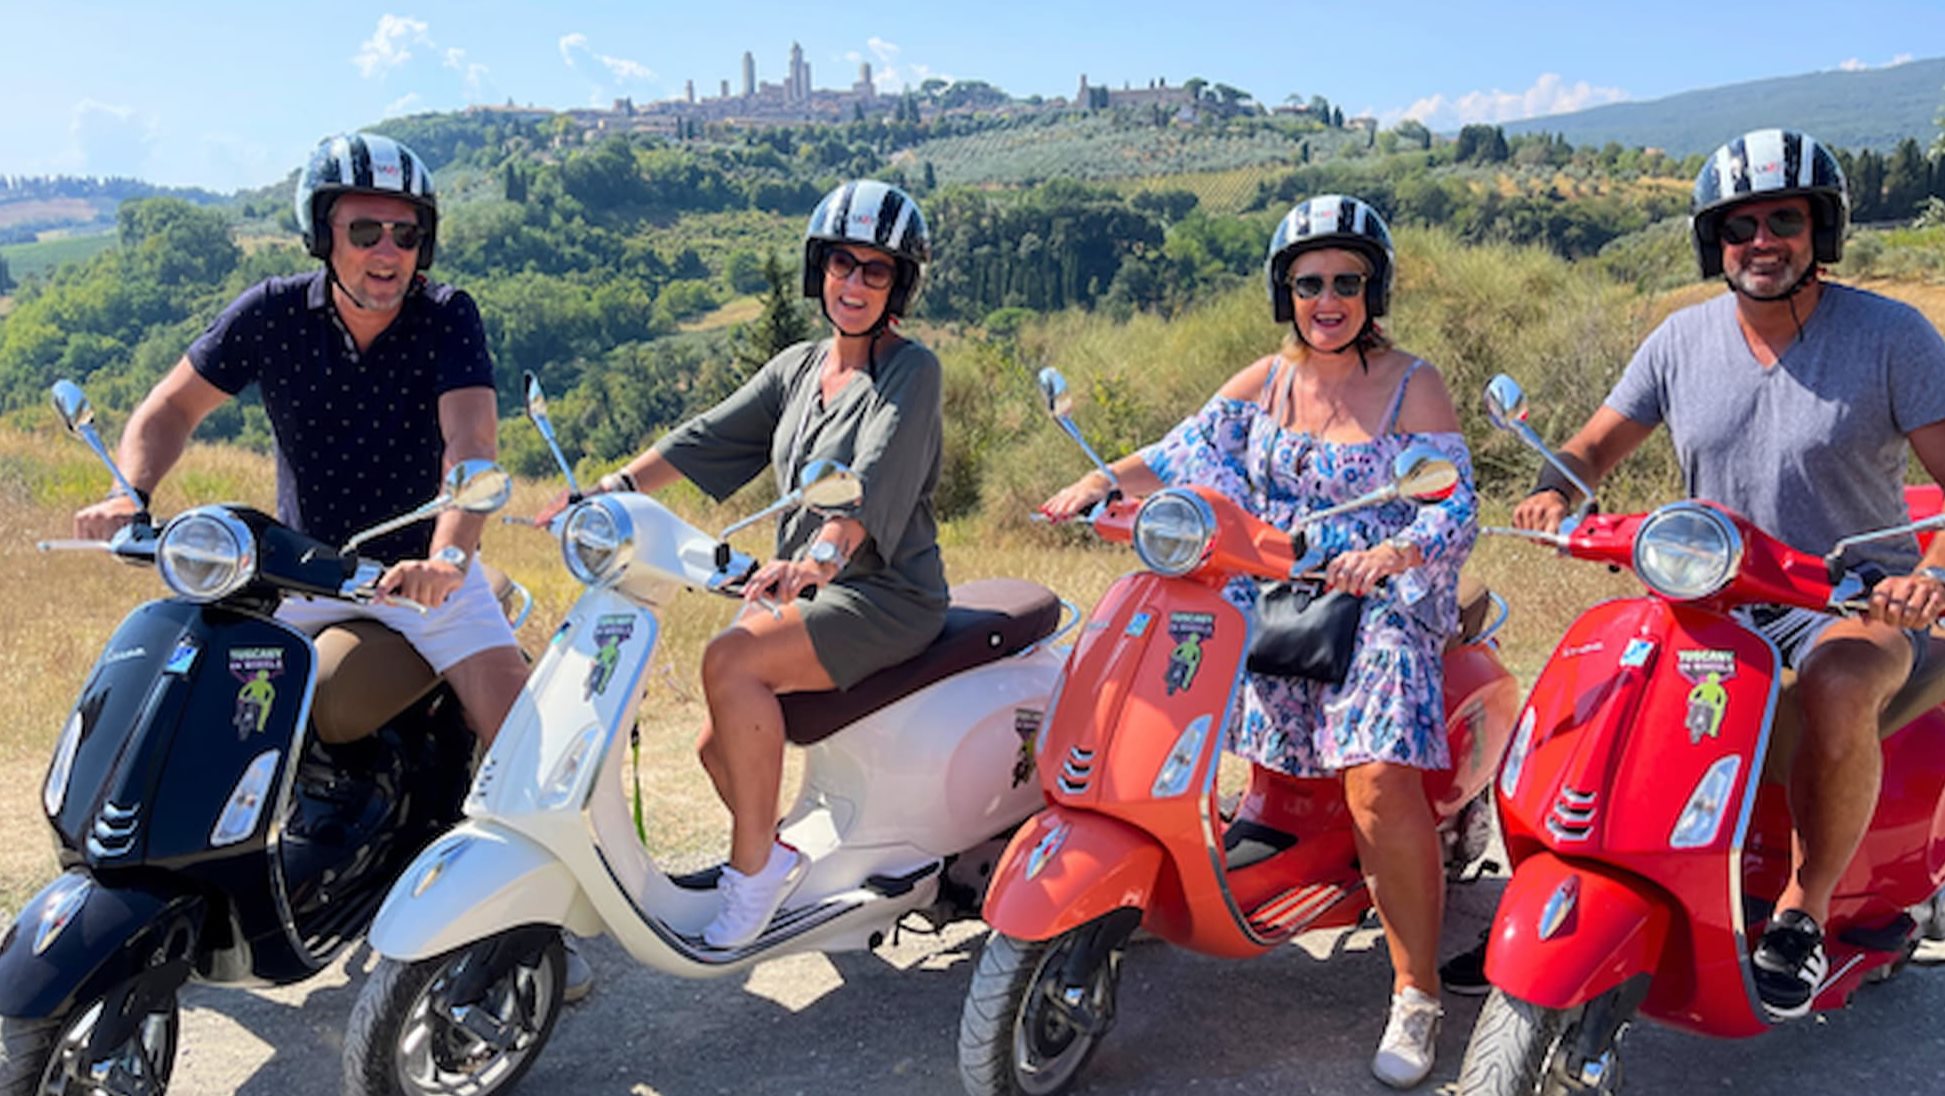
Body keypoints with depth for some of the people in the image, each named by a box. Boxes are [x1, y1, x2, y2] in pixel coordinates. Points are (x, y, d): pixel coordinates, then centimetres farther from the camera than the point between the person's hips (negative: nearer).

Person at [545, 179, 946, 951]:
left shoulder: (911, 371, -9)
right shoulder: (798, 367, 13)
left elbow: (872, 477, -27)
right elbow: (706, 436, 6)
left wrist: (822, 555, -44)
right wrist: (612, 489, -6)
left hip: (885, 595, -7)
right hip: (802, 591, 7)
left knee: (730, 661, -28)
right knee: (720, 745, -1)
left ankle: (756, 864, -15)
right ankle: (776, 855, 23)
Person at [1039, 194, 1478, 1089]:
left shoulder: (1412, 386, -4)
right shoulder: (1265, 381, 11)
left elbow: (1456, 509, -11)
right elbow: (1187, 451, 15)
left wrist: (1391, 554, -31)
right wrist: (1102, 482, 0)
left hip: (1381, 605, -6)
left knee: (1380, 783, -23)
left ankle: (1416, 995, -9)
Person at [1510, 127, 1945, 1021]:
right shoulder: (1682, 340, 3)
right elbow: (1593, 448, 9)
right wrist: (1554, 489, -15)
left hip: (1854, 599, -4)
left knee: (1836, 691, -37)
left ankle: (1803, 913, -14)